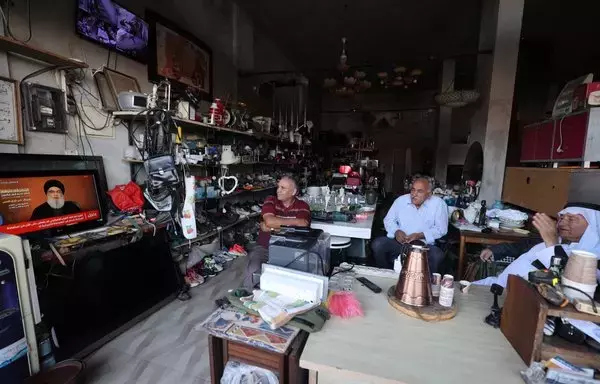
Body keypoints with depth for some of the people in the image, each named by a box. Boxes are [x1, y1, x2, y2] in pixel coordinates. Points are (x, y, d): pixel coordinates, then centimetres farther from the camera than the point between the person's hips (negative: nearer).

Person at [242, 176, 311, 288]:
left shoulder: (302, 206, 1)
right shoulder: (270, 201, 2)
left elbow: (303, 225, -17)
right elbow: (269, 221, -15)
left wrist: (272, 226, -14)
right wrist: (293, 222, -8)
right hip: (264, 248, 1)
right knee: (253, 270, -25)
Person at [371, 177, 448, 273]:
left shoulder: (438, 204, -6)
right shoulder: (401, 200, 1)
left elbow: (441, 229, -4)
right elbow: (388, 220, 9)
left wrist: (420, 235, -18)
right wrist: (396, 231, -13)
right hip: (399, 242, 2)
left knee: (437, 255, -32)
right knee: (377, 244, -23)